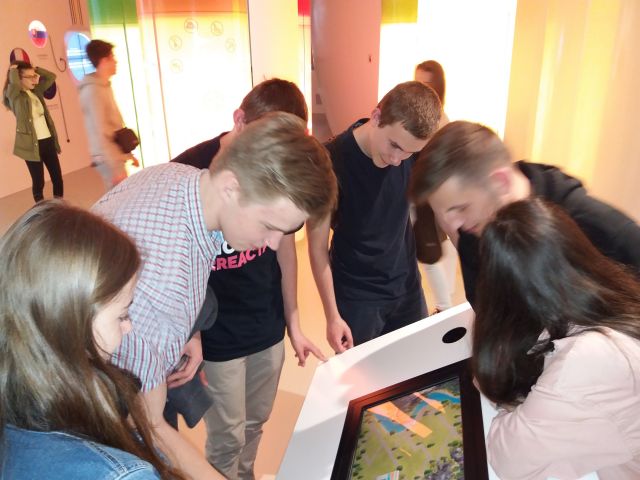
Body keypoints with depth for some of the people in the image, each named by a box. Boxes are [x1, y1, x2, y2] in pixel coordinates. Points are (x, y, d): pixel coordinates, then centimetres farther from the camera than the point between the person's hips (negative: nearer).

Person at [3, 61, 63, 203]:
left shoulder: (36, 91, 12)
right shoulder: (13, 95, -7)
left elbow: (51, 76, 14)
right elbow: (14, 84, -28)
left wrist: (35, 69, 4)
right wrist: (13, 69, -10)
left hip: (48, 140, 6)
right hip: (32, 144, -6)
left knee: (57, 177, 11)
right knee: (38, 181, 3)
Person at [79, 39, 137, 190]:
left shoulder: (104, 86, 12)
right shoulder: (93, 91, -16)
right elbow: (100, 133, -21)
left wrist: (127, 153, 20)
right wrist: (115, 168, -23)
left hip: (114, 155, 9)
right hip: (108, 159, -9)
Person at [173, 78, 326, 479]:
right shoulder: (188, 173, -20)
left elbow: (284, 244, 4)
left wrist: (293, 322, 8)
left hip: (269, 325, 4)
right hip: (217, 335, -4)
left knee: (256, 423, 22)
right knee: (228, 438, 11)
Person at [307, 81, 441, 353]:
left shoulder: (415, 152, -12)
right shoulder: (331, 161, -22)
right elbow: (317, 246, -15)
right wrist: (332, 316, -14)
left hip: (407, 286, 4)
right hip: (355, 296, -3)